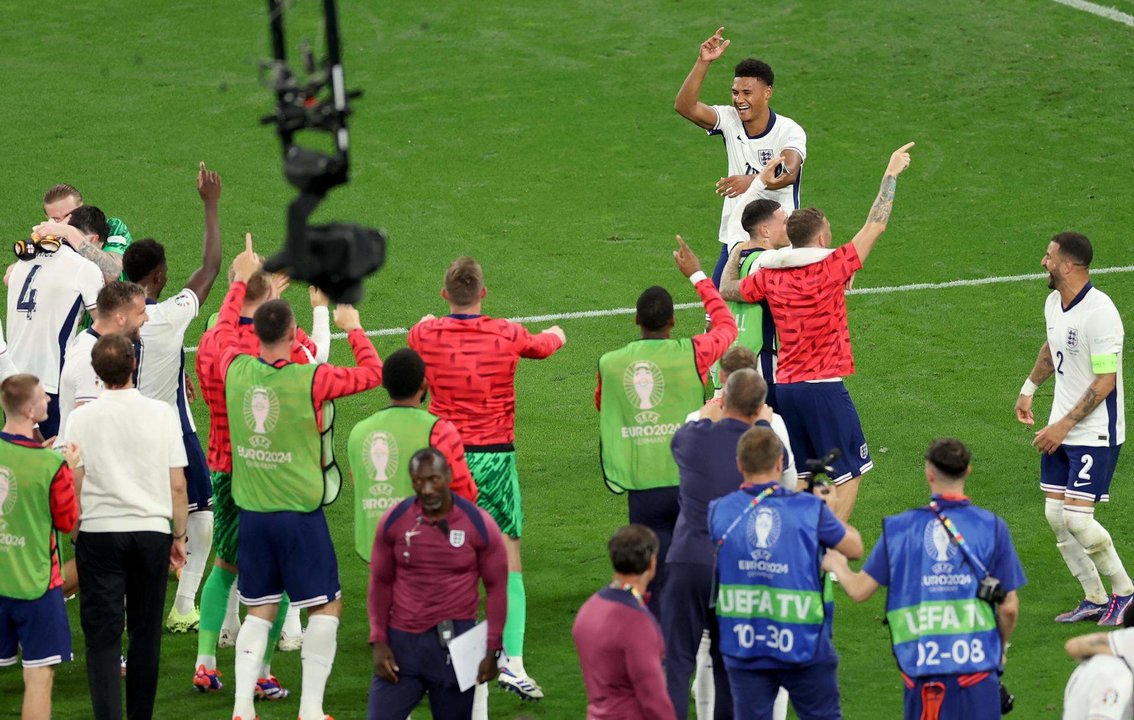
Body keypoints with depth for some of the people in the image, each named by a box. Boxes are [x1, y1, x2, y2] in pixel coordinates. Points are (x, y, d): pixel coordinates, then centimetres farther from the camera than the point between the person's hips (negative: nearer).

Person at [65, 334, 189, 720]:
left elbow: (72, 485, -4)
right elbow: (177, 485, 1)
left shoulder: (81, 418, -4)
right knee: (146, 633, 11)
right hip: (152, 531, 1)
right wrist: (179, 535, 12)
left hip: (99, 532, -1)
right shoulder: (161, 413, -1)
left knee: (102, 635, -1)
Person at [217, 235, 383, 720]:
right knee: (326, 606, 5)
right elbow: (372, 373, -4)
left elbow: (224, 327, 19)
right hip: (300, 513, -5)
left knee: (260, 610, 13)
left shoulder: (236, 370, -3)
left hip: (252, 512, 5)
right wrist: (353, 327, 11)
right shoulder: (310, 380, -16)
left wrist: (242, 280, 31)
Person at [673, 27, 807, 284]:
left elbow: (789, 173, -33)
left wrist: (752, 181, -52)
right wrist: (703, 62, -28)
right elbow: (684, 106, -17)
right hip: (734, 241, 4)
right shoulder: (730, 120, -3)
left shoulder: (789, 131, -14)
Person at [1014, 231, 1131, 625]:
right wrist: (1029, 388, 24)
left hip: (1096, 433, -8)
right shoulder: (1054, 303, 5)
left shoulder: (1100, 313, -22)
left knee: (1077, 518, -12)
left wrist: (1064, 426, -20)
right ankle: (1094, 599, 15)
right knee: (1056, 515, 4)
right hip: (1061, 429, 8)